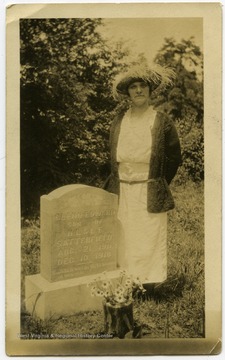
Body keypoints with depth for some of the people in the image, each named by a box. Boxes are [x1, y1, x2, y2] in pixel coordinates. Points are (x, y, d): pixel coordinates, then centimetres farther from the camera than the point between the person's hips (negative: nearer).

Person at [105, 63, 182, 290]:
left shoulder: (162, 122, -4)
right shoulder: (119, 122, 8)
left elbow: (174, 157, 3)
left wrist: (157, 185, 6)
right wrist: (117, 182, 12)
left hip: (149, 193, -4)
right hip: (122, 192, 4)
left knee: (149, 240, 0)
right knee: (124, 241, 8)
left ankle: (148, 281, 13)